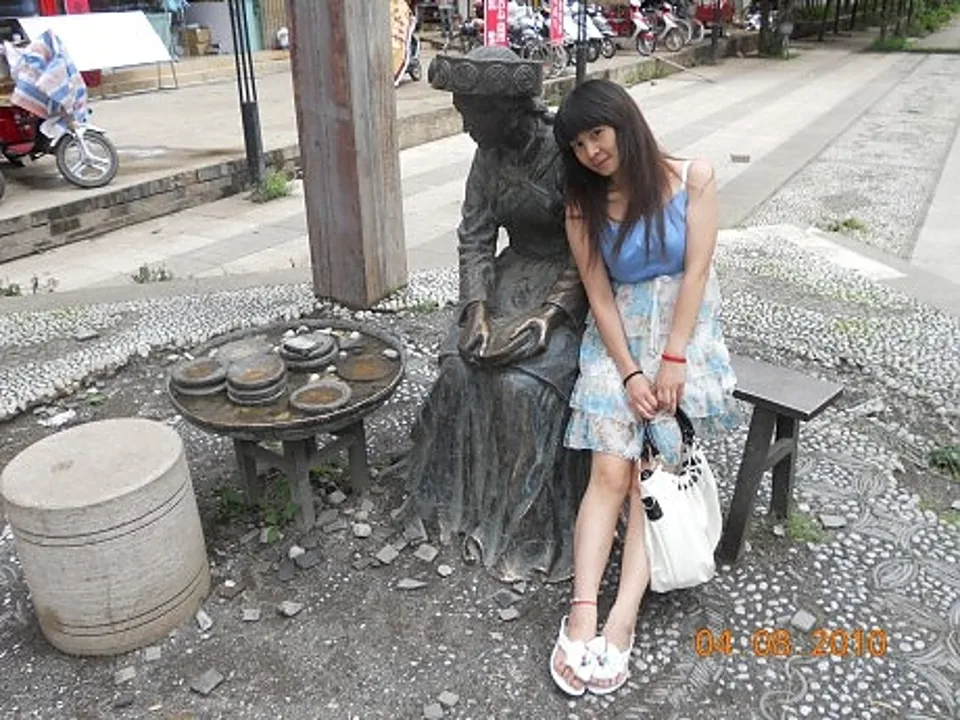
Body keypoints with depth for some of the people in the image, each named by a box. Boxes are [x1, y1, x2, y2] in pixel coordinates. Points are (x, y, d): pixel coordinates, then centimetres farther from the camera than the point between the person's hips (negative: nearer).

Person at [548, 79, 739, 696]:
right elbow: (600, 297, -2)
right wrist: (630, 372, -12)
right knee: (610, 473, -14)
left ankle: (622, 620, -16)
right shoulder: (583, 206, 2)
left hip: (685, 330, -1)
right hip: (619, 339, 1)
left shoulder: (692, 178, -3)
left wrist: (673, 359, -14)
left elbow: (696, 269, -8)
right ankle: (582, 615, -19)